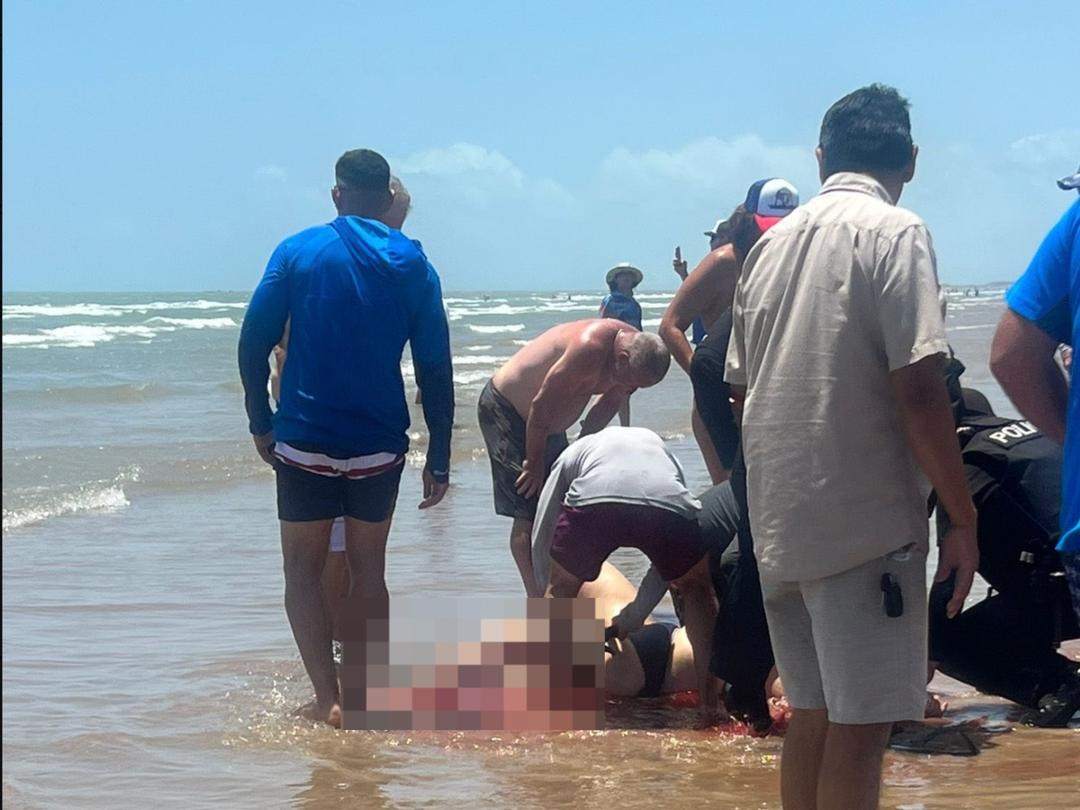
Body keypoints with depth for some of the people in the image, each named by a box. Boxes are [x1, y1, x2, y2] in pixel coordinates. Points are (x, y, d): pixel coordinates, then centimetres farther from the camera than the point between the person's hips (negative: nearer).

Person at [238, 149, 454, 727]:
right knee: (369, 568, 16)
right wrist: (439, 458, 4)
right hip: (379, 444, 2)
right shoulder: (412, 265, 2)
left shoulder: (298, 252, -1)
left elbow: (253, 343, -5)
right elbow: (435, 368, 0)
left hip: (305, 441, -2)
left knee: (303, 571, 6)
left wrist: (261, 423, 6)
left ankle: (328, 698, -8)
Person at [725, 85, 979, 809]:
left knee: (813, 714, 15)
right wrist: (963, 518, -11)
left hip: (781, 522, 7)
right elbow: (917, 390, -17)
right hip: (865, 518, -7)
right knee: (862, 725, -4)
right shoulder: (895, 234, -9)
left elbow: (740, 389, 19)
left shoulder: (771, 244, 12)